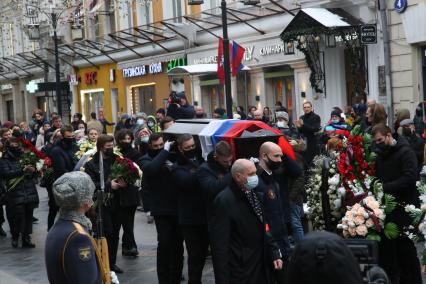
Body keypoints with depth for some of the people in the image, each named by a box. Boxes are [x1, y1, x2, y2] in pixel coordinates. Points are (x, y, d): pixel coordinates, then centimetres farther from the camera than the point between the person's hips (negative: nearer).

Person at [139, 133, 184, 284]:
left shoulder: (171, 156, 8)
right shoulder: (145, 160, -1)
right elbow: (151, 168, -25)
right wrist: (165, 151, -19)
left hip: (178, 206, 4)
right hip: (162, 209, -4)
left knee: (177, 243, 12)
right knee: (164, 243, -8)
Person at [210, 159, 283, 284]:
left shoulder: (254, 195, 8)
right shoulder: (224, 201, -17)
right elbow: (219, 244, -19)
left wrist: (274, 253, 8)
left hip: (261, 266, 7)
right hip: (240, 271, -7)